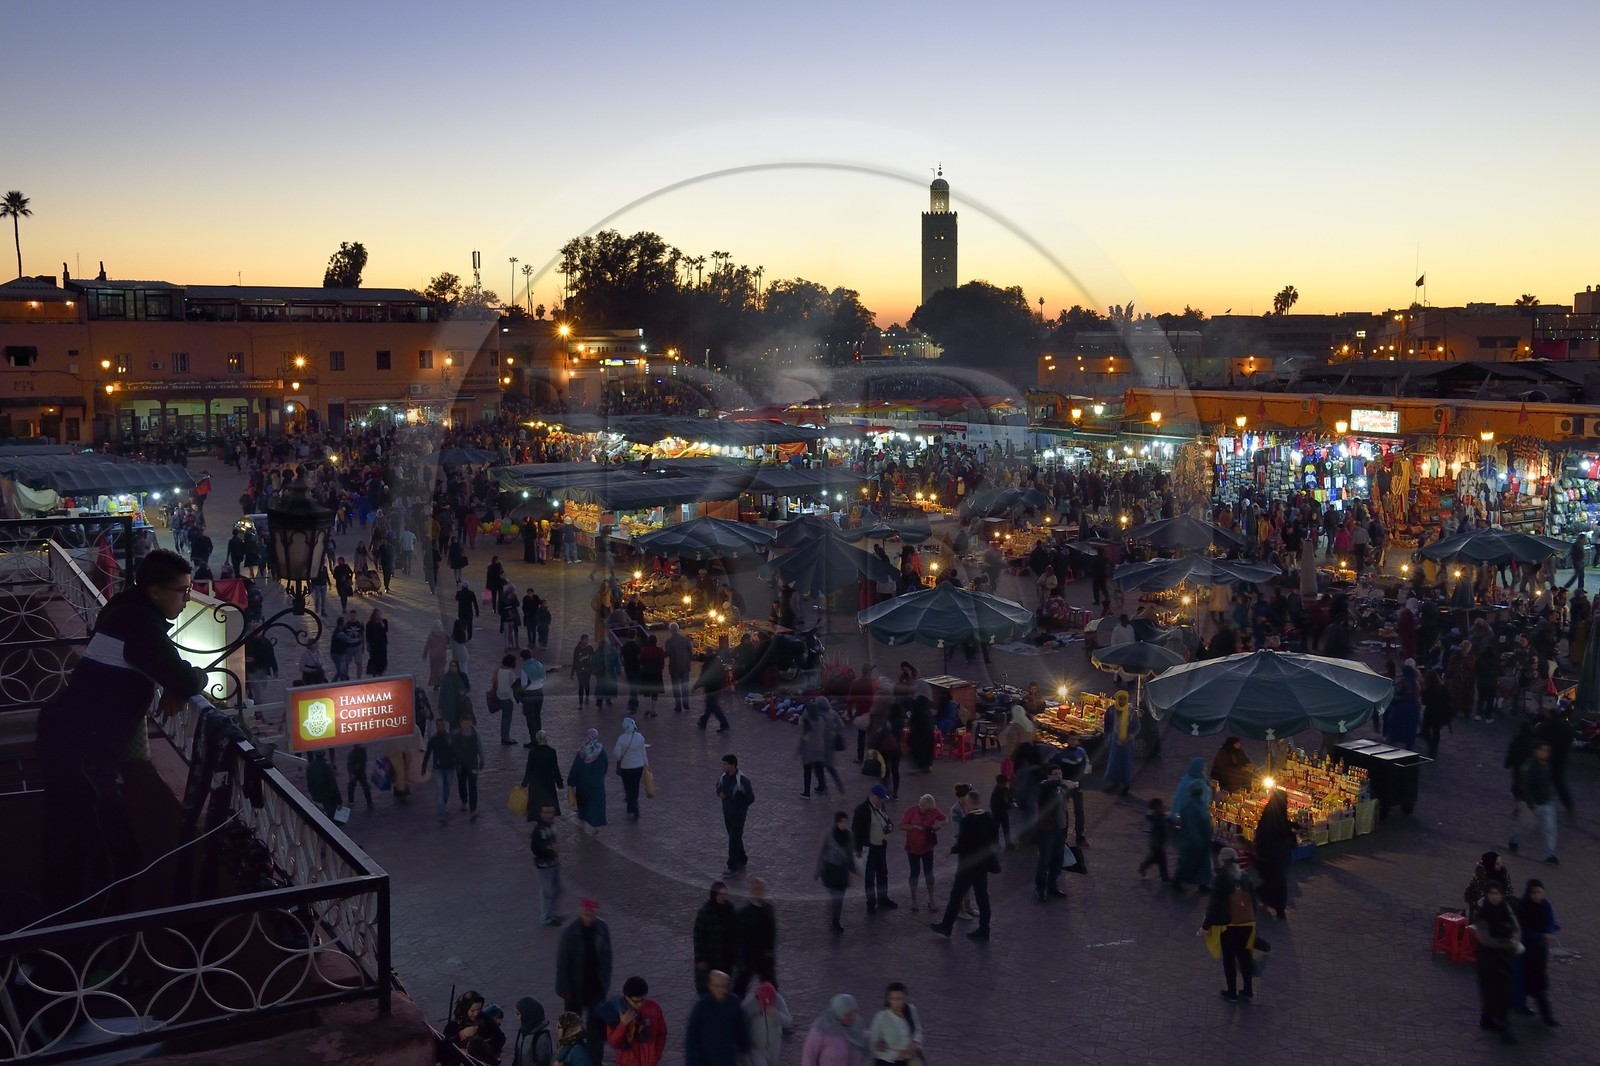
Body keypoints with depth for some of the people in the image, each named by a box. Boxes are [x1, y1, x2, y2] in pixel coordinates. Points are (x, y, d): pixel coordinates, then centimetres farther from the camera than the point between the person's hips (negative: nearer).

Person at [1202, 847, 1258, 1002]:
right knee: (1244, 954, 17)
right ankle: (1248, 990, 22)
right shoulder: (1245, 876, 2)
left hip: (1227, 924, -5)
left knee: (1229, 958, 6)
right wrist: (1252, 919, 20)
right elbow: (1253, 900, 9)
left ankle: (1232, 993, 12)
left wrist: (1206, 925, -7)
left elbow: (1215, 904, -14)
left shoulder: (1220, 879, -15)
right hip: (1247, 923, 5)